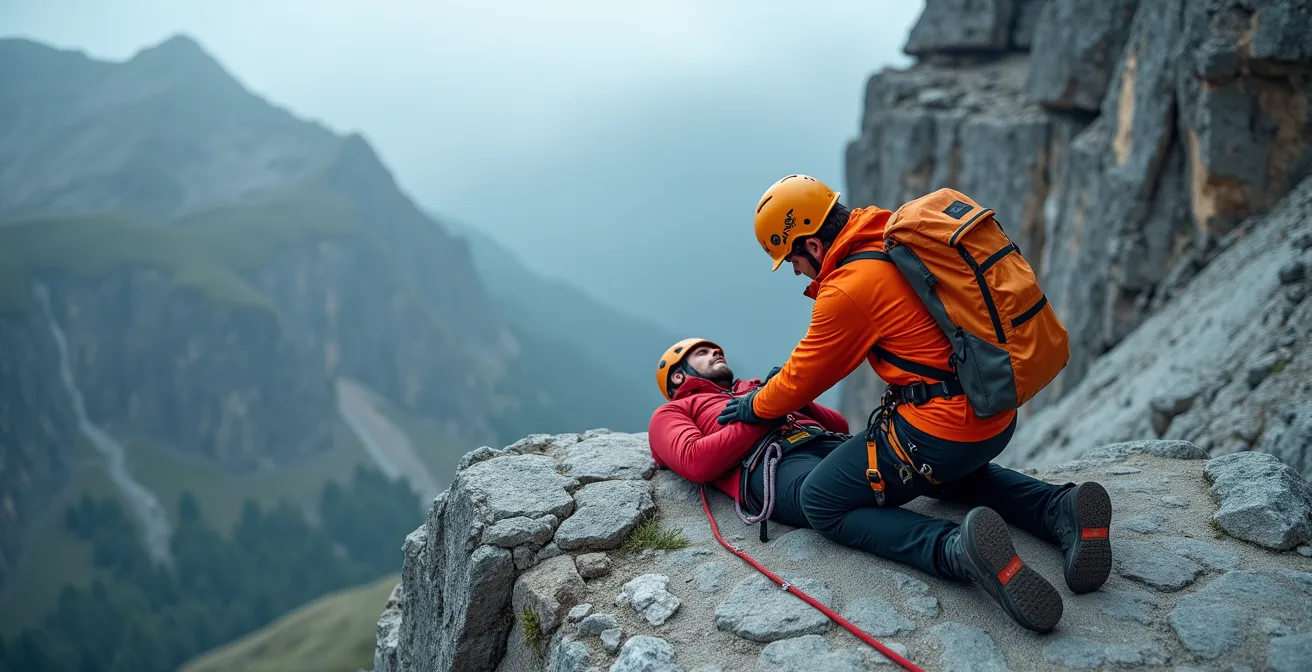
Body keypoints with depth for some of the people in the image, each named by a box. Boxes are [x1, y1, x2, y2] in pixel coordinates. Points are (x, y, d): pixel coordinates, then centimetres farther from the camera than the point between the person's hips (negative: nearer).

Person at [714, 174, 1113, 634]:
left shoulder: (848, 289, -18)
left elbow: (805, 378, -3)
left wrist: (756, 407, 16)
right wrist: (785, 378, 28)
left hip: (942, 430, -9)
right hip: (998, 415, 9)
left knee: (822, 504, 4)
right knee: (946, 473, 40)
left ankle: (956, 549, -18)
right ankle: (1059, 510, 12)